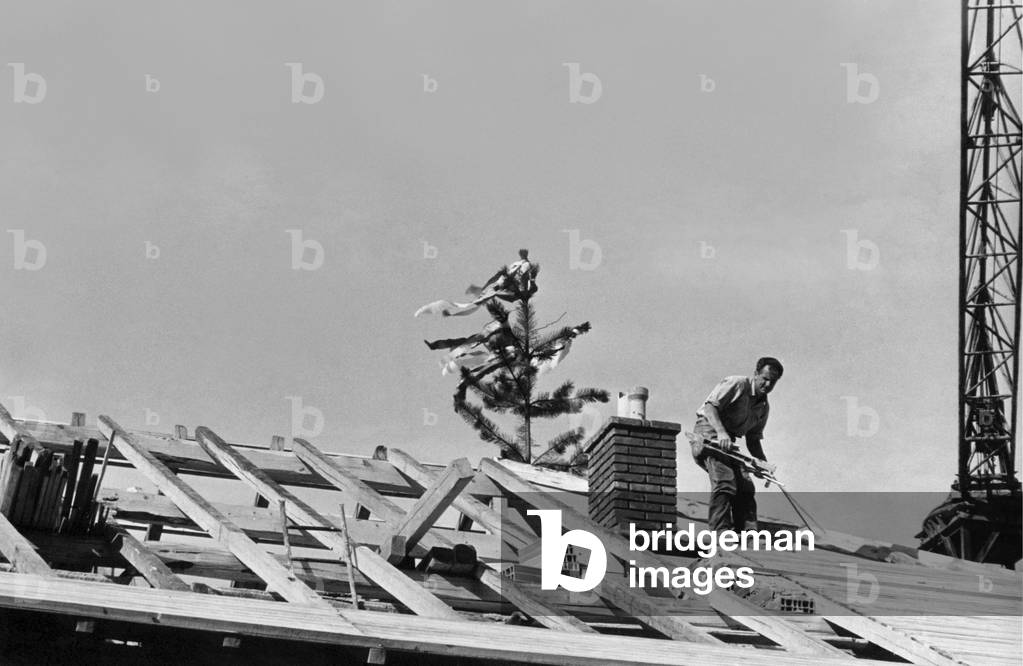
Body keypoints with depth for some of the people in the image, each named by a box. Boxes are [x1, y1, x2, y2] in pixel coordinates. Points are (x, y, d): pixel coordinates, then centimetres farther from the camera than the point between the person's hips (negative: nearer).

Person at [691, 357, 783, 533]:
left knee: (746, 487, -3)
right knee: (725, 481, -23)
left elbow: (753, 439, 19)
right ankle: (720, 530, -25)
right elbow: (710, 406, -18)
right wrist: (721, 432, -31)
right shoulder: (737, 384, -9)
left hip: (729, 442, 8)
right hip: (708, 431, -8)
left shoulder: (764, 408, 15)